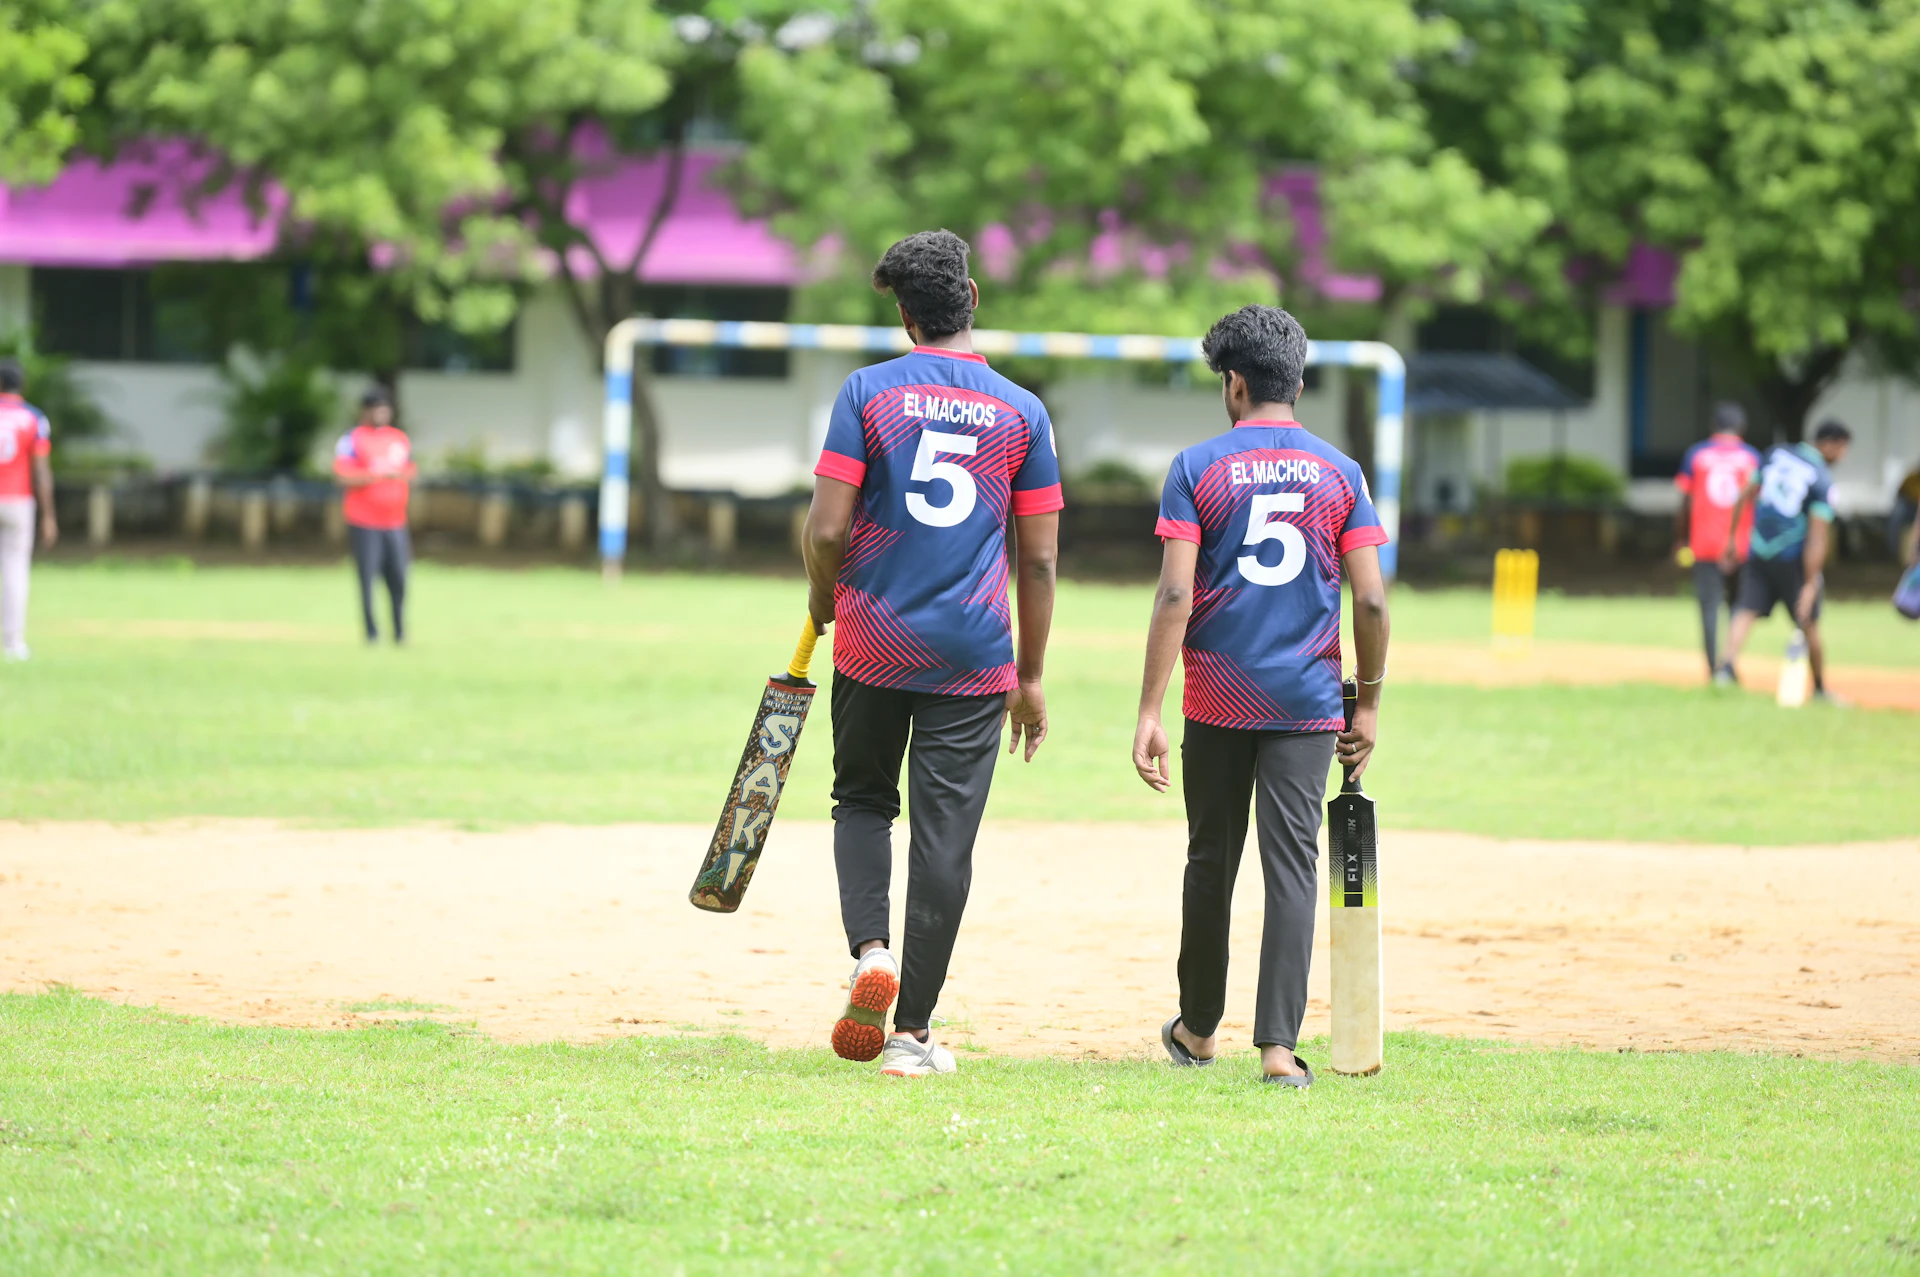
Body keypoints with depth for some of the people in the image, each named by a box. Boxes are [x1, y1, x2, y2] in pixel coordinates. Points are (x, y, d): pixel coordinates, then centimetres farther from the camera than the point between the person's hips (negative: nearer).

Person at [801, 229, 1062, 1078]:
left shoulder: (868, 392, -3)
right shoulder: (1022, 413, 2)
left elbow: (828, 529, -9)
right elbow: (1038, 559, 3)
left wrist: (823, 599, 12)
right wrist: (1030, 678, 11)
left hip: (873, 646, 0)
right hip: (974, 655, 0)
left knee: (863, 801, 18)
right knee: (945, 839, 3)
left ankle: (871, 948, -7)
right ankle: (912, 1033, 4)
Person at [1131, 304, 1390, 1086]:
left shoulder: (1198, 469, -3)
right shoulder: (1339, 473, 3)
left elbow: (1175, 596, -10)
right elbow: (1370, 600, -2)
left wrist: (1149, 713, -11)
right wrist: (1369, 702, 9)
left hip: (1218, 702, 0)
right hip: (1307, 701, 0)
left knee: (1211, 861, 14)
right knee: (1292, 867, -2)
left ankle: (1199, 1028, 28)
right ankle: (1278, 1044, -12)